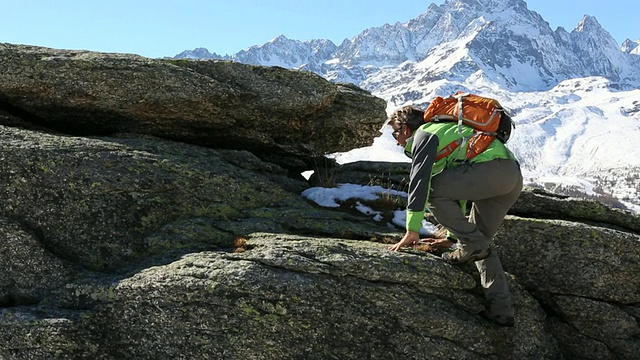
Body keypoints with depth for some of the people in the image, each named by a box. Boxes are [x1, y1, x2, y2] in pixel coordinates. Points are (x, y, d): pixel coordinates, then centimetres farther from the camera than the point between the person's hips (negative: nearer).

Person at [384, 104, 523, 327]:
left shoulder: (424, 134, 6)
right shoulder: (444, 132, 35)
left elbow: (419, 180, -7)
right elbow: (457, 190, 37)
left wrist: (412, 230, -8)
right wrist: (452, 236, 38)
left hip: (491, 168, -10)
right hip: (514, 175, 10)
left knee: (430, 189, -4)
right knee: (480, 240, 15)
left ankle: (472, 245, -4)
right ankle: (501, 310, 10)